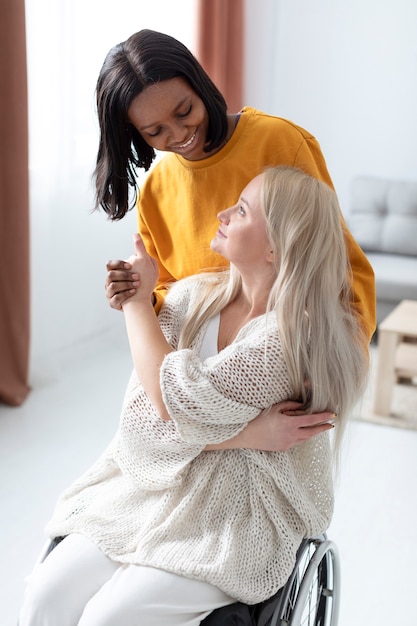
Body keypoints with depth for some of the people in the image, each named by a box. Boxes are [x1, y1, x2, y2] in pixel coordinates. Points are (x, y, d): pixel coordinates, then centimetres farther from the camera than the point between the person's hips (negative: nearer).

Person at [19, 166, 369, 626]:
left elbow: (176, 402, -22)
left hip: (239, 513, -5)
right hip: (155, 483, 6)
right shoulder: (193, 294, 0)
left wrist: (138, 302, -11)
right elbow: (141, 405, 0)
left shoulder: (294, 333, -20)